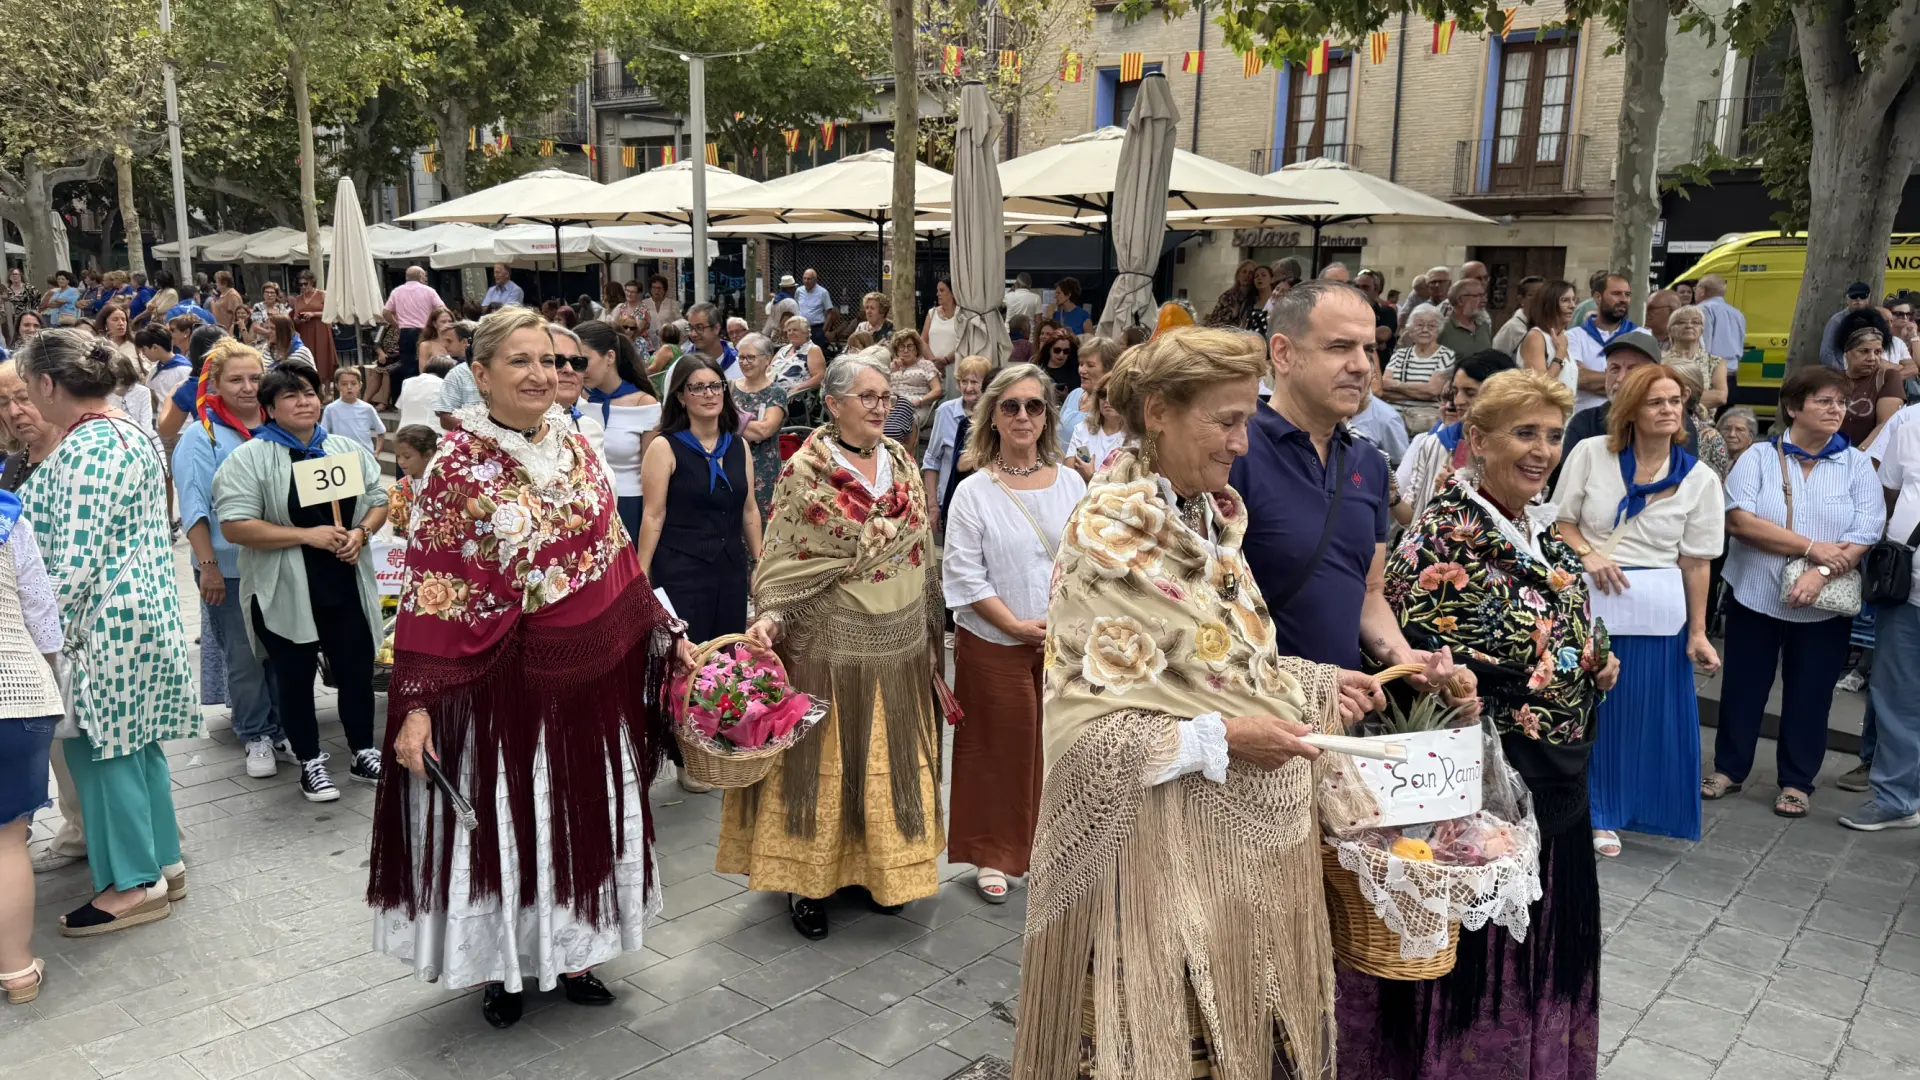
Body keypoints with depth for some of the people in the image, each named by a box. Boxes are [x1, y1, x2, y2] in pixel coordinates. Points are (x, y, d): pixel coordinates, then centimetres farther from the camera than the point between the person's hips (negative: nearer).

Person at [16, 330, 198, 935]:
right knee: (135, 743, 16)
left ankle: (135, 884, 10)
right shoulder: (130, 433, 12)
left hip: (103, 619, -10)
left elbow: (76, 556, -22)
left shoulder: (85, 448, -19)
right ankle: (161, 861, 25)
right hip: (145, 607, 10)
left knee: (99, 749, 1)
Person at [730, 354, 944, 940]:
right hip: (830, 644, -5)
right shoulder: (805, 470, -9)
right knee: (823, 760, 4)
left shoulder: (902, 464, 6)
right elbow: (781, 559, -8)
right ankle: (808, 880, 19)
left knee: (890, 761, 12)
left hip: (900, 646, 5)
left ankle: (882, 870, 29)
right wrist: (770, 616, -24)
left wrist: (931, 632, 14)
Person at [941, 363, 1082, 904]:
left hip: (1064, 642, 3)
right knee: (999, 748, 6)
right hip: (994, 643, -3)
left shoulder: (1071, 482, 6)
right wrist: (1018, 625, -14)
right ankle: (992, 855, 22)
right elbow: (963, 573, -9)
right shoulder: (974, 491, -5)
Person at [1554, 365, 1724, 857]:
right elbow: (1561, 521, 3)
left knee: (1646, 713, 5)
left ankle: (1608, 816, 22)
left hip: (1656, 610, 1)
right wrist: (1587, 554, -16)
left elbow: (1695, 563, 2)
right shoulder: (1590, 453, -1)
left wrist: (1697, 633, 1)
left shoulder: (1700, 479, 2)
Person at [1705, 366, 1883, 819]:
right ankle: (1729, 769, 23)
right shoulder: (1758, 457, -2)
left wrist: (1820, 573, -22)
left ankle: (1797, 782, 22)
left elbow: (1866, 536, -8)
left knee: (1809, 694, 8)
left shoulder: (1857, 465, 1)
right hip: (1755, 596, 0)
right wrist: (1811, 548, -19)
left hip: (1825, 607, 1)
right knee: (1743, 686, 9)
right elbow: (1740, 521, -15)